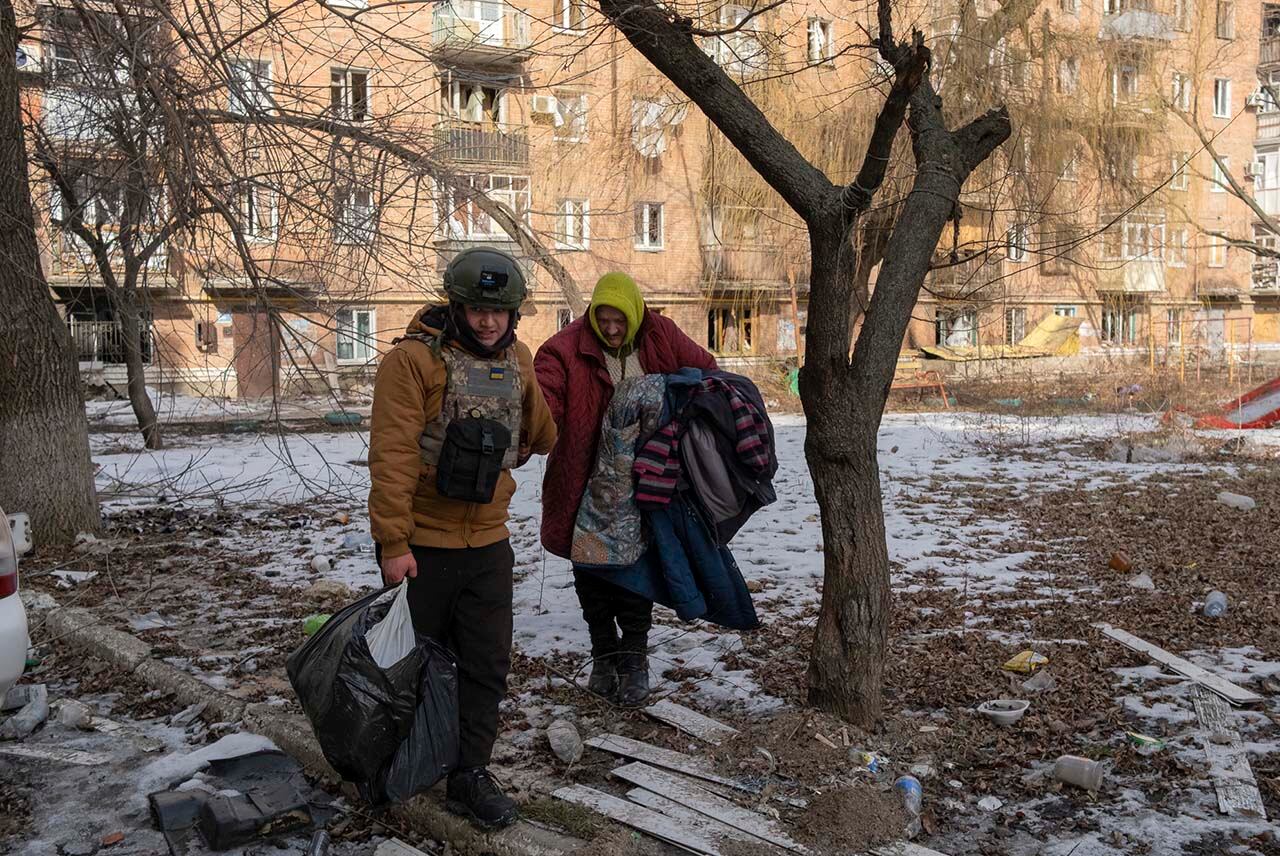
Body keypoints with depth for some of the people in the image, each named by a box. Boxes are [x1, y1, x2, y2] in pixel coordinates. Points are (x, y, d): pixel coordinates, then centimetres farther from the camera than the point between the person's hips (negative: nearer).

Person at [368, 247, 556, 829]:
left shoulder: (516, 363, 5)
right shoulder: (413, 359, -14)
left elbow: (538, 433, 23)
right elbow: (392, 455, -18)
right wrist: (393, 541, -20)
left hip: (487, 542, 5)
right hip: (421, 543, -5)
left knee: (487, 665, 8)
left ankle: (469, 775, 21)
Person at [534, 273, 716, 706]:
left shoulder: (661, 338, -5)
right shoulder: (567, 349, -14)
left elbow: (705, 372, 8)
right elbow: (543, 401, -26)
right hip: (586, 485, -1)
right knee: (591, 573, 11)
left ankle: (634, 656, 19)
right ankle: (604, 653, 28)